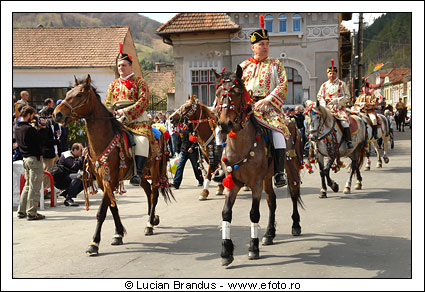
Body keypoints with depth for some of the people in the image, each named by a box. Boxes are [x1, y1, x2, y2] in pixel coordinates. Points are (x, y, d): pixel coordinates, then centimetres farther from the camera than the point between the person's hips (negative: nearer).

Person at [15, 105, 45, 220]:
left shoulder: (17, 128, 9)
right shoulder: (29, 129, -18)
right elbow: (39, 142, -16)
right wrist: (36, 130, -5)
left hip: (25, 158, 9)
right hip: (35, 159, -9)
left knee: (27, 185, 18)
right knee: (34, 187, -3)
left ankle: (22, 211, 21)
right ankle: (31, 213, -1)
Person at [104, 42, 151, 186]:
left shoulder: (139, 82, 8)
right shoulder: (114, 84, 22)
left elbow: (143, 101, -5)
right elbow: (107, 104, 20)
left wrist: (126, 112, -15)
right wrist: (113, 113, -4)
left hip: (136, 117, -4)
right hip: (117, 119, 4)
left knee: (141, 139, -30)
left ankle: (138, 173, -33)